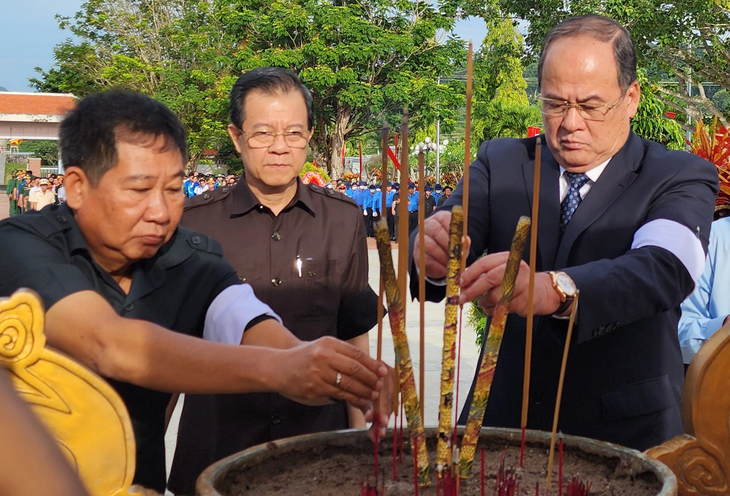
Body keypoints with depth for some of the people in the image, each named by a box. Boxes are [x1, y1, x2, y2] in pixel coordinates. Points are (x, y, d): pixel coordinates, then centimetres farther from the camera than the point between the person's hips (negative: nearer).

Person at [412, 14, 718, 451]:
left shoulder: (681, 179, -7)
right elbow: (456, 228, -13)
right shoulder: (500, 163, 3)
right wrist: (435, 253, -37)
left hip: (628, 431, -2)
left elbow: (665, 269, -26)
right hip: (505, 418, 2)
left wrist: (554, 289, -44)